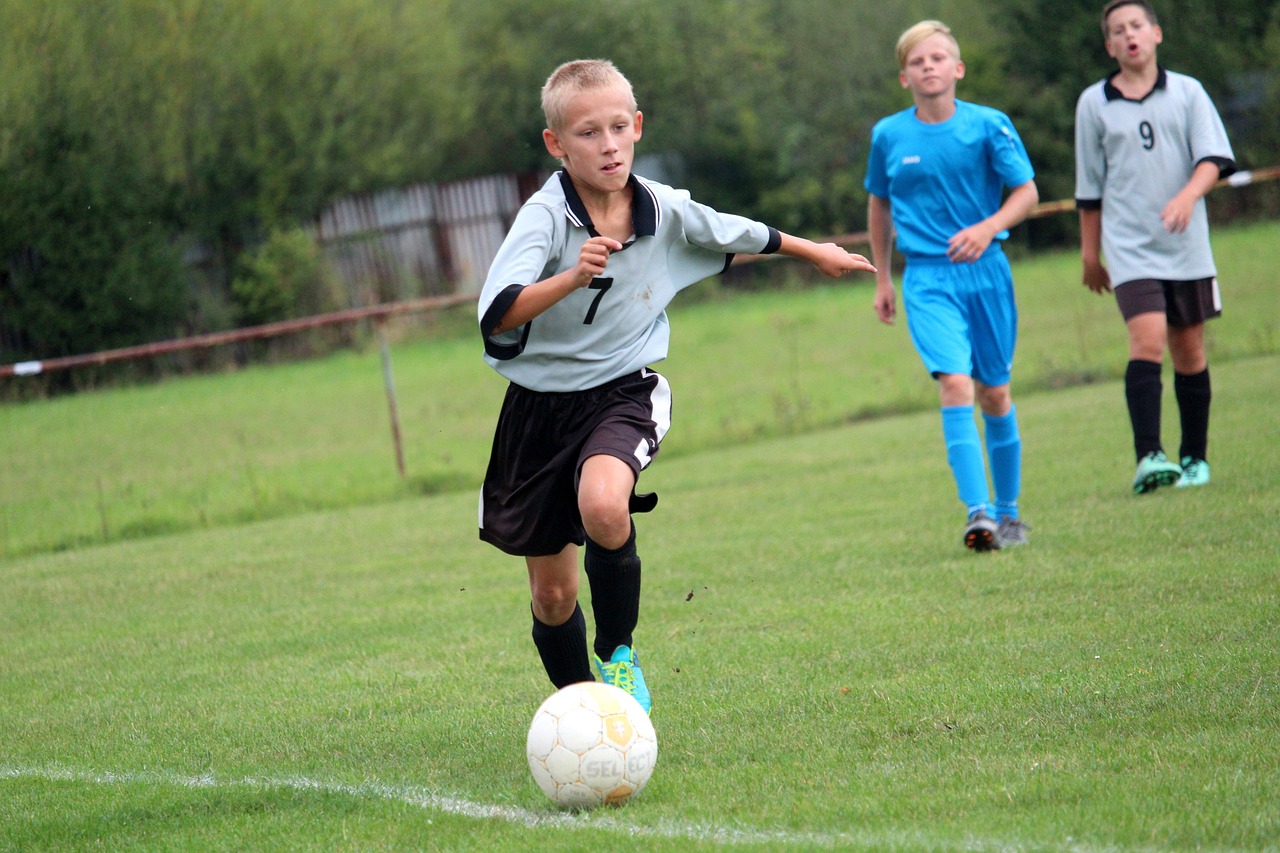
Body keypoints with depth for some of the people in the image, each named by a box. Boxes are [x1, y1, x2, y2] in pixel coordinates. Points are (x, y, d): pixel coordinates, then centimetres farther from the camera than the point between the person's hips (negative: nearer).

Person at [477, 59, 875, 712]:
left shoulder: (666, 211, -5)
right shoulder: (544, 217, -18)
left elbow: (741, 235, 18)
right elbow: (497, 315, -33)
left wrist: (815, 252, 32)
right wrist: (574, 276, -46)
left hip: (624, 393, 0)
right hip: (540, 406, 0)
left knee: (604, 507, -33)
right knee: (551, 594, 6)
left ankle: (618, 655, -8)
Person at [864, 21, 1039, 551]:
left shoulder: (988, 125, -4)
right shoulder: (888, 136, 1)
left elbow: (1027, 192, -1)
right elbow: (878, 203, 16)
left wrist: (987, 228, -19)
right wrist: (881, 279, 18)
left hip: (985, 271, 1)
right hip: (927, 278, -1)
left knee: (994, 392, 8)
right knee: (955, 384, -17)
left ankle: (1007, 510, 23)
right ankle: (977, 512, -22)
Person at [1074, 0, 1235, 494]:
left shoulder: (1187, 92, 4)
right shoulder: (1094, 103, 5)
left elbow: (1213, 158, -4)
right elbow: (1089, 186, 12)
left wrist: (1187, 196, -23)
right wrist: (1090, 252, 13)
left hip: (1186, 245, 2)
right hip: (1129, 245, -2)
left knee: (1189, 350, 8)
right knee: (1148, 338, -19)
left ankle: (1194, 458, 20)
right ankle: (1148, 457, -26)